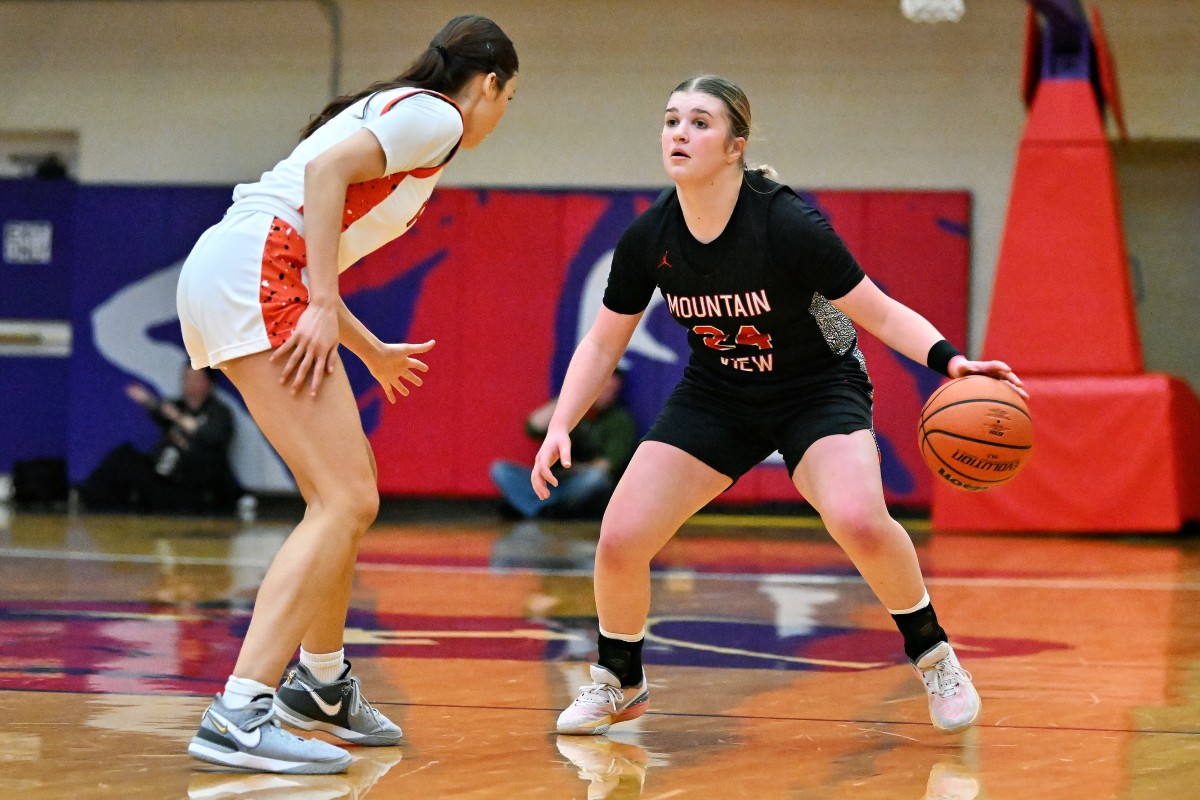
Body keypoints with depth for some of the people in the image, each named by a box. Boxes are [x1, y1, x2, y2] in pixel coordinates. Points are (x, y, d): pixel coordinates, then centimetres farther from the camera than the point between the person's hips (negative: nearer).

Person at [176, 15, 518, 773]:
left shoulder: (393, 113, 28)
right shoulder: (435, 116, 0)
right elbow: (326, 168, -16)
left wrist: (371, 352, 39)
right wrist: (324, 307, -18)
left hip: (224, 276, 10)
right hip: (256, 270, -10)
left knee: (350, 491, 21)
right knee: (346, 503, -15)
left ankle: (322, 684, 36)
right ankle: (239, 715, -24)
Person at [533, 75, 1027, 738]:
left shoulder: (788, 225, -27)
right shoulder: (648, 239, -14)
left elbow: (883, 314, -19)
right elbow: (602, 344, 0)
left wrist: (949, 360, -35)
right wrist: (559, 428, -11)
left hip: (819, 389, -4)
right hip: (715, 397, 4)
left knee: (859, 521, -32)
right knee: (619, 542, -11)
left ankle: (933, 657, -6)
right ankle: (617, 684, 18)